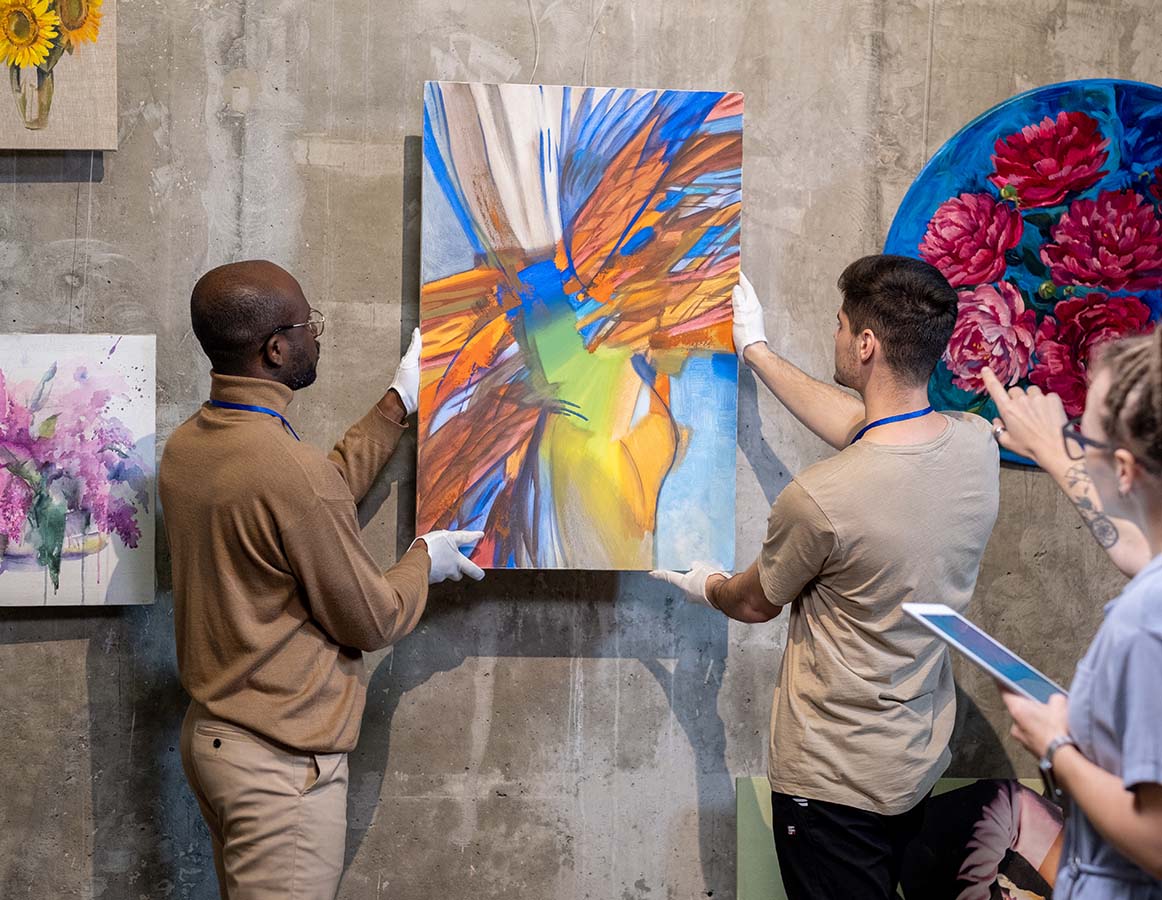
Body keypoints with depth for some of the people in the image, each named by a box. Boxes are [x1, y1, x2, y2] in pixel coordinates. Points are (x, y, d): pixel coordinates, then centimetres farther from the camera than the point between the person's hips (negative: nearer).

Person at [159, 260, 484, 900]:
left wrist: (400, 402, 21)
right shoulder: (291, 473, -25)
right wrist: (425, 559, 6)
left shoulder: (185, 446, 2)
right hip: (281, 763, -9)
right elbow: (374, 621, -14)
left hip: (211, 732, 9)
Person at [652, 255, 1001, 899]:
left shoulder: (818, 498, -29)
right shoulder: (975, 444, -10)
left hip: (835, 782, -7)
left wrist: (705, 587, 17)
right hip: (923, 762, 7)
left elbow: (755, 604, -7)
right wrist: (756, 351, 22)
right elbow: (856, 425, 11)